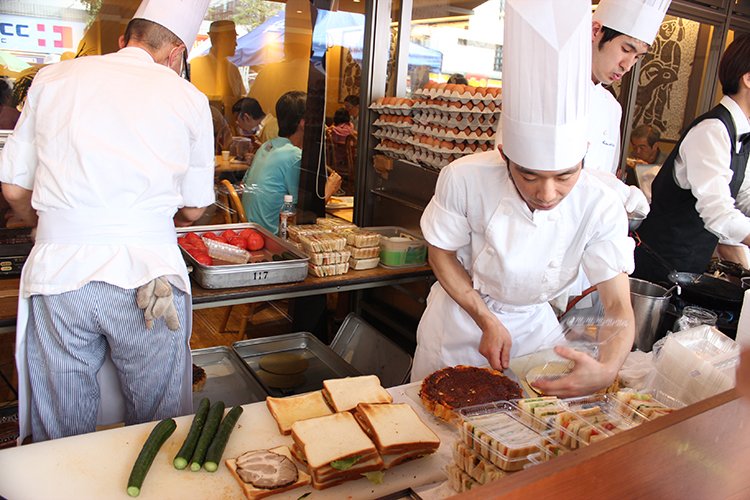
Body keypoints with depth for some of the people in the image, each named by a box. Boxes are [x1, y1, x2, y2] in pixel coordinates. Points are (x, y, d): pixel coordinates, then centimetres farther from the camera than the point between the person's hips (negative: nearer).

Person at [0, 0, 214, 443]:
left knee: (62, 436, 16)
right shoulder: (188, 99, 3)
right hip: (148, 271, -1)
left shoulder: (52, 80, 9)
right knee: (159, 434, 15)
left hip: (57, 271, 2)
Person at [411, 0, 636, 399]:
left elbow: (619, 307, -22)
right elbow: (441, 254, -13)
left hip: (531, 325, 1)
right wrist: (487, 321, -19)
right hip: (460, 315, -1)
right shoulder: (466, 179, -29)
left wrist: (607, 369, -42)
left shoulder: (600, 208, -25)